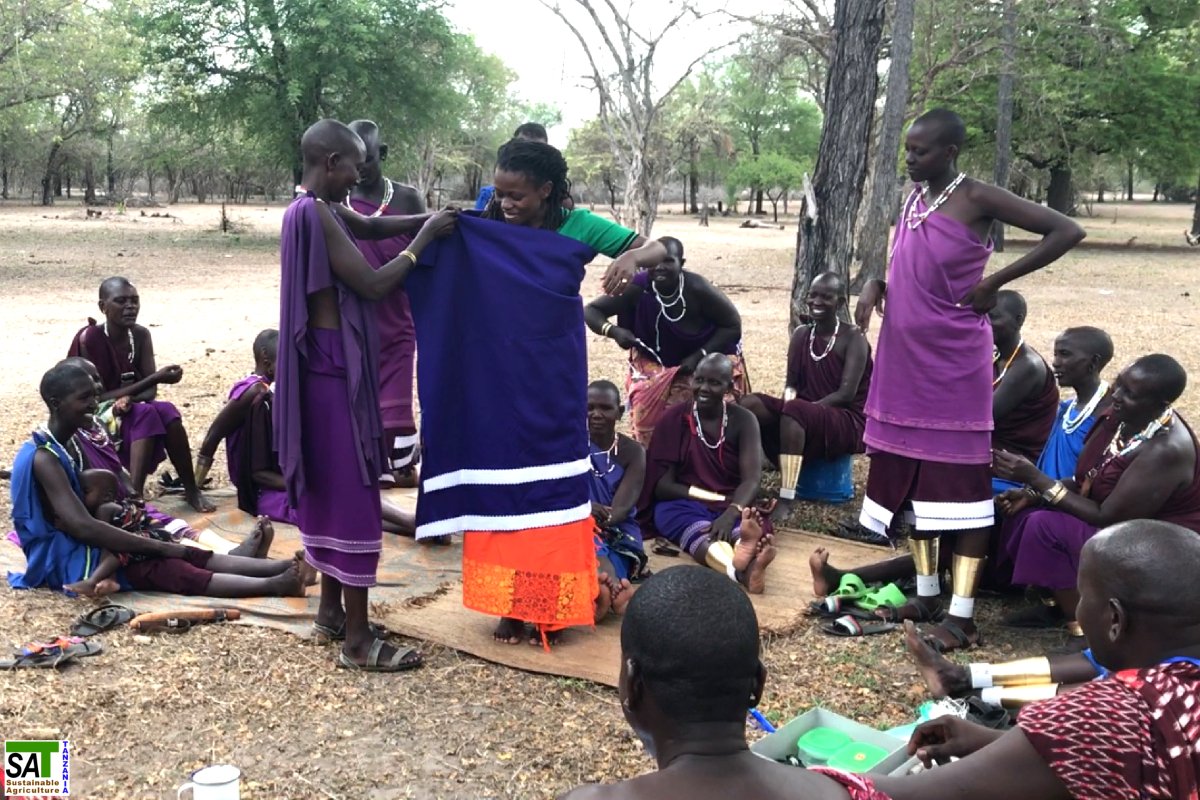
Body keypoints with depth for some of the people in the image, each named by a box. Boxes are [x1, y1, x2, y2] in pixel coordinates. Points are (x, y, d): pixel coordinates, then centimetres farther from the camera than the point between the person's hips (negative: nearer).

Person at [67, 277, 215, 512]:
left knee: (166, 410, -26)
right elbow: (100, 397, -22)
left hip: (129, 413, 5)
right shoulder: (89, 338, -19)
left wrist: (129, 398, -30)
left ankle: (191, 489, -22)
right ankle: (134, 495, -39)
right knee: (147, 413, -32)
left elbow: (150, 391, -6)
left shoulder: (141, 335, -3)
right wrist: (155, 377, -27)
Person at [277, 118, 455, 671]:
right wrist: (426, 236, -8)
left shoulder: (317, 209, 12)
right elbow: (373, 284, -19)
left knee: (330, 486, 17)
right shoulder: (315, 215, -19)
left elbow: (372, 227, 26)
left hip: (333, 364, 11)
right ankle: (357, 640, 0)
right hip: (335, 366, -11)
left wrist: (425, 220, 11)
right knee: (353, 494, -7)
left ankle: (331, 608, 29)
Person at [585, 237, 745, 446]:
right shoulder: (637, 288, -22)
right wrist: (613, 331, -33)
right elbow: (591, 310, -13)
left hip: (707, 364, -2)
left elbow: (734, 326, -16)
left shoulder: (698, 290, -27)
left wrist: (699, 356, -24)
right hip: (654, 366, 2)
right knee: (648, 423, -6)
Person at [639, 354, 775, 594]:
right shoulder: (673, 419, -1)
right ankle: (741, 568, -72)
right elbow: (661, 485, -6)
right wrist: (716, 497, -16)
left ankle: (750, 564, -73)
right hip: (683, 504, -1)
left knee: (745, 527, -35)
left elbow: (751, 479, -12)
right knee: (701, 531, -37)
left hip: (732, 506, 2)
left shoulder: (743, 420, 1)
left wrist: (731, 513, -34)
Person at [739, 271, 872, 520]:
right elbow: (791, 383, 9)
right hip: (805, 420, 6)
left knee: (794, 411, -37)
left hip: (848, 422, -6)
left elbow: (846, 394, -15)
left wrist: (799, 407, -22)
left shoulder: (853, 338, -8)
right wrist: (789, 401, -15)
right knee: (748, 404, -17)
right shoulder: (801, 334, 10)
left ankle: (786, 501, -40)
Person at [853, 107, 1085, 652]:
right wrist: (874, 285, 0)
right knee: (912, 477, 11)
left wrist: (994, 283, -13)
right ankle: (926, 594, 24)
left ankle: (962, 614, 0)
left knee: (960, 481, -4)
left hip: (954, 359, -7)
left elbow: (1068, 231, -13)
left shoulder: (978, 199, -10)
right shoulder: (913, 199, 10)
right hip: (905, 358, 7)